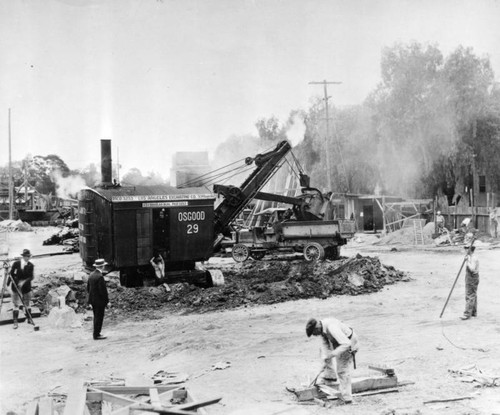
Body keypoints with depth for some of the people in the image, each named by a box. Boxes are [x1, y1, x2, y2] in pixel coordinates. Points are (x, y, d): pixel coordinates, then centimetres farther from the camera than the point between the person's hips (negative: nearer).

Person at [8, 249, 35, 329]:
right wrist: (9, 283, 1)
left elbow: (31, 277, -9)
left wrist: (24, 281, -22)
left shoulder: (31, 265, -5)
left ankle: (29, 319, 23)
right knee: (16, 304, -2)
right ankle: (15, 322, 1)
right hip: (16, 287, -1)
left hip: (26, 287, 1)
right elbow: (11, 274, 2)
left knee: (27, 303, 9)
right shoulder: (16, 263, -6)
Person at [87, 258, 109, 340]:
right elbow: (103, 290, -22)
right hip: (99, 301, -9)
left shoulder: (91, 274, 6)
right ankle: (97, 335, 4)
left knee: (96, 317, 17)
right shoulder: (100, 276, -21)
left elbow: (88, 288, 14)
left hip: (93, 300, 9)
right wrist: (107, 300, -13)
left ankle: (96, 333, 23)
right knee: (99, 317, 0)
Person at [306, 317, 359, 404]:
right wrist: (326, 359, -8)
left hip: (348, 346, -9)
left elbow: (346, 344, -40)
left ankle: (347, 398, 4)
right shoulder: (322, 326, -8)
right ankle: (329, 375, 26)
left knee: (342, 371, -5)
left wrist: (332, 354, -37)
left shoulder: (332, 328, -37)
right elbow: (326, 344, 1)